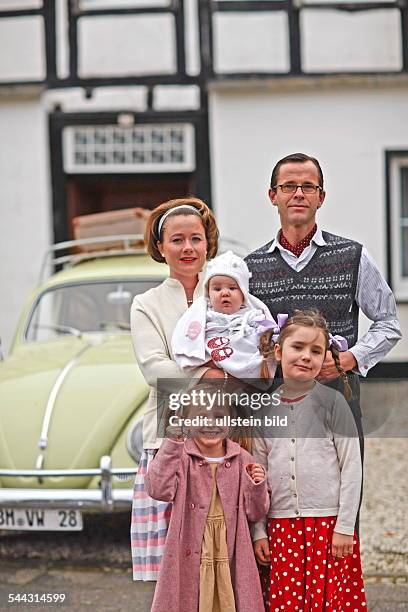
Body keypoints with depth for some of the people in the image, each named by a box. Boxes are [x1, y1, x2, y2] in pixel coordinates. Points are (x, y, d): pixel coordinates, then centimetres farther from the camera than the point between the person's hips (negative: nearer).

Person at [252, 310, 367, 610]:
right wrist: (258, 530, 6)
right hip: (281, 526, 3)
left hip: (329, 524, -3)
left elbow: (351, 466, -3)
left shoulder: (332, 402, -2)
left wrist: (344, 527, -8)